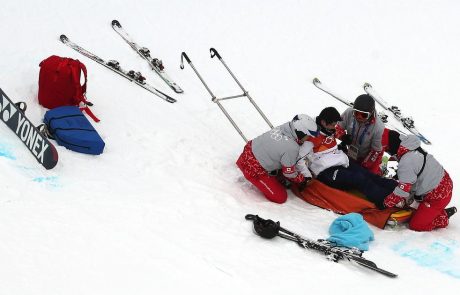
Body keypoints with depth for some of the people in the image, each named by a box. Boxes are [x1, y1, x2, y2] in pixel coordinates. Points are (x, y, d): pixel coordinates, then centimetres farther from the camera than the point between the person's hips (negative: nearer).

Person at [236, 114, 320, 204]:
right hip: (253, 170, -8)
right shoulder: (292, 148, -27)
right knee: (281, 198, -2)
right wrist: (303, 180, 6)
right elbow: (289, 173, -12)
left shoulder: (283, 128, -7)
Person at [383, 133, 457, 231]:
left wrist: (387, 202, -11)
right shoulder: (413, 149, 2)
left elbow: (403, 189, -26)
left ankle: (444, 218, 6)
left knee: (416, 225, 0)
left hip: (438, 196, -9)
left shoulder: (406, 163, -28)